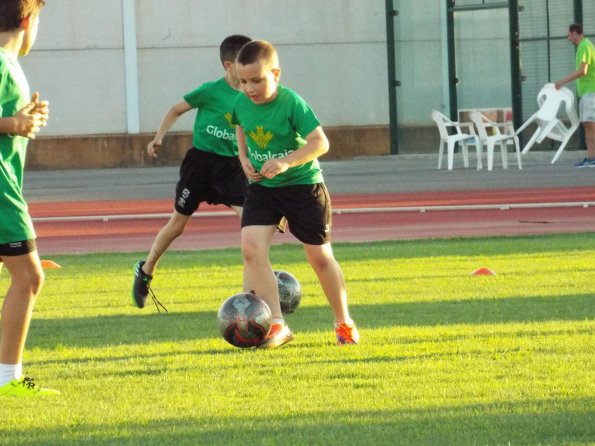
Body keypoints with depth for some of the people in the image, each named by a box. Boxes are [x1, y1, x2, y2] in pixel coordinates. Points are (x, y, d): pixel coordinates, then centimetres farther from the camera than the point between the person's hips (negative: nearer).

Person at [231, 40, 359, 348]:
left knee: (319, 256, 6)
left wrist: (286, 162, -32)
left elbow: (320, 142, -21)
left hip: (303, 185, -4)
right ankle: (277, 326, -12)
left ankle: (344, 323, 26)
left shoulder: (291, 103, -21)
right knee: (251, 248, -16)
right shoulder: (242, 103, -6)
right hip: (262, 187, 4)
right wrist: (244, 159, 0)